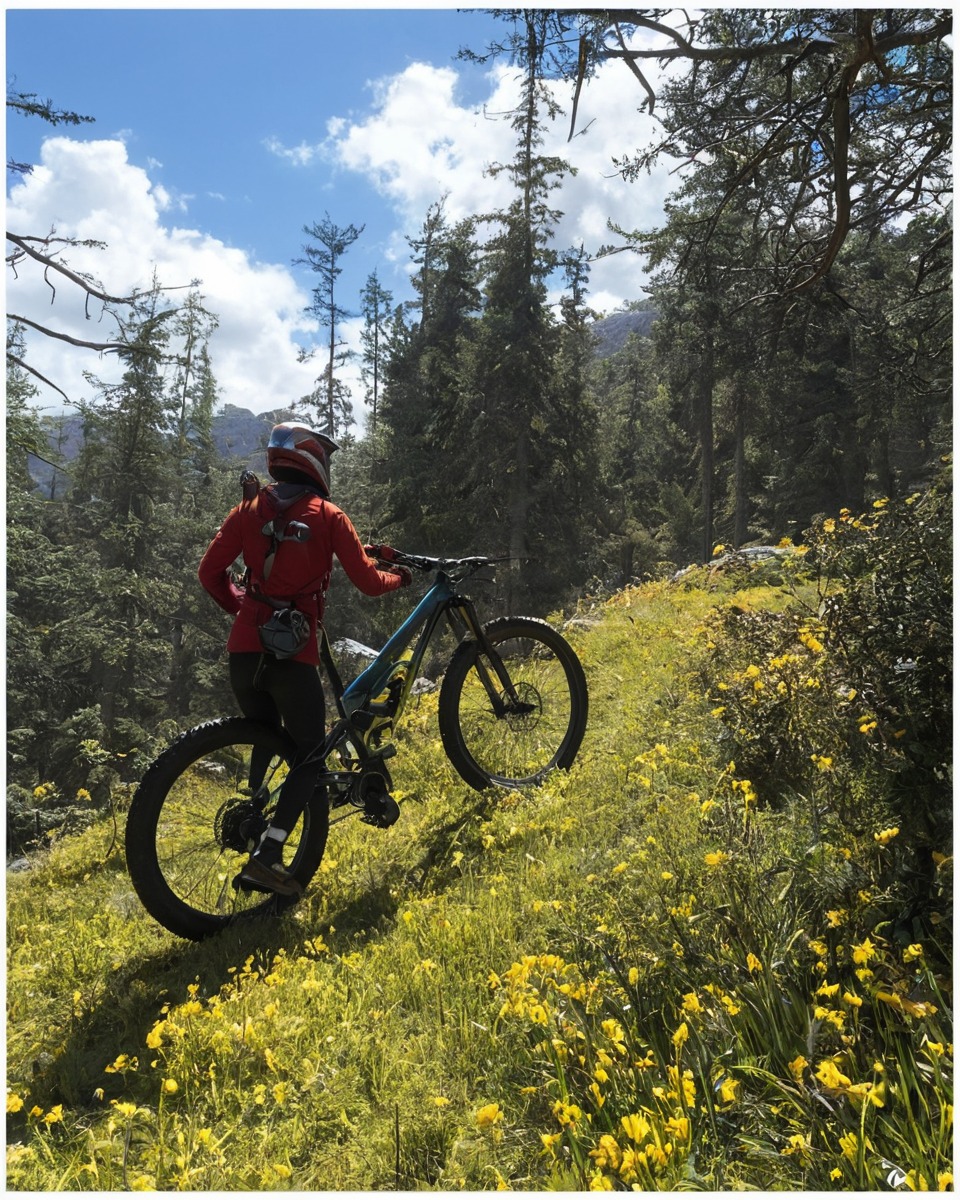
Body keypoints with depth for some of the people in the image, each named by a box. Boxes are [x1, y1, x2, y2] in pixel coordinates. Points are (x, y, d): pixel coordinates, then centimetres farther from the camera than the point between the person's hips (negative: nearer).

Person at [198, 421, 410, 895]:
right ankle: (267, 855, -5)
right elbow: (368, 582, -1)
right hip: (293, 654, -4)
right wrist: (399, 575, 19)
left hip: (244, 648, 5)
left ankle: (254, 844, 21)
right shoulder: (328, 516, -1)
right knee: (309, 753, 9)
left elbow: (209, 572, 7)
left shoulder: (249, 509, 9)